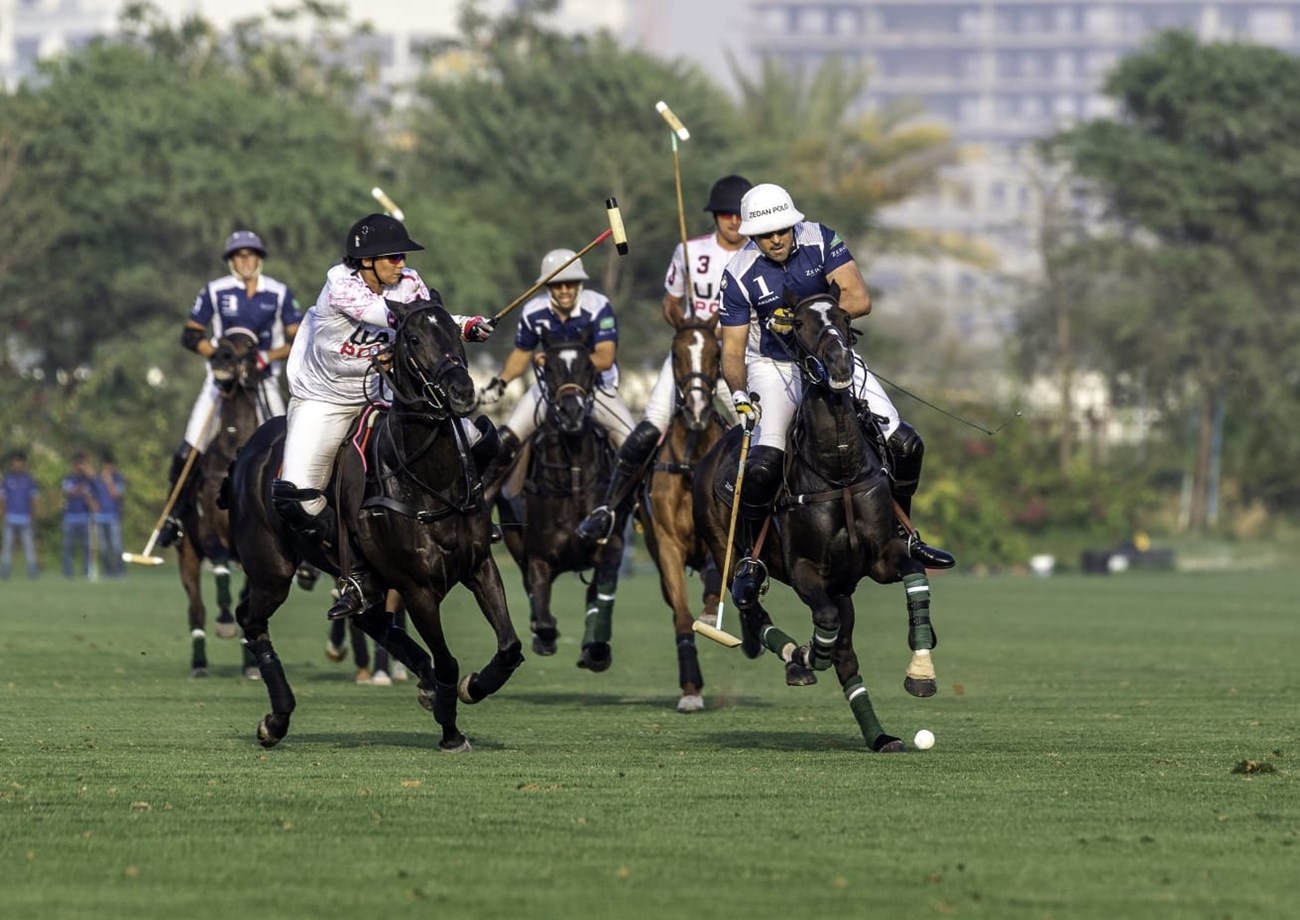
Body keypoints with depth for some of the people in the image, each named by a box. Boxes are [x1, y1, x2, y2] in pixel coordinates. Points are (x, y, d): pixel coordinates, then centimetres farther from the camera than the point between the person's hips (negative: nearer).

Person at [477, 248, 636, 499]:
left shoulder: (598, 307, -21)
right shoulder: (534, 313, -10)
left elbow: (605, 357, -28)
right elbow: (521, 354, 6)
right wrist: (500, 382, -9)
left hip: (596, 384, -2)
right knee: (506, 440, -9)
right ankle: (483, 494, 7)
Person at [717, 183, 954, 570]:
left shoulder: (821, 241, -13)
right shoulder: (740, 274, -16)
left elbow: (859, 299, -21)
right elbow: (733, 348, -13)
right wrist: (739, 393, -32)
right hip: (774, 367, -3)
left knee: (904, 444, -5)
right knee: (763, 465, -25)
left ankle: (902, 534, 17)